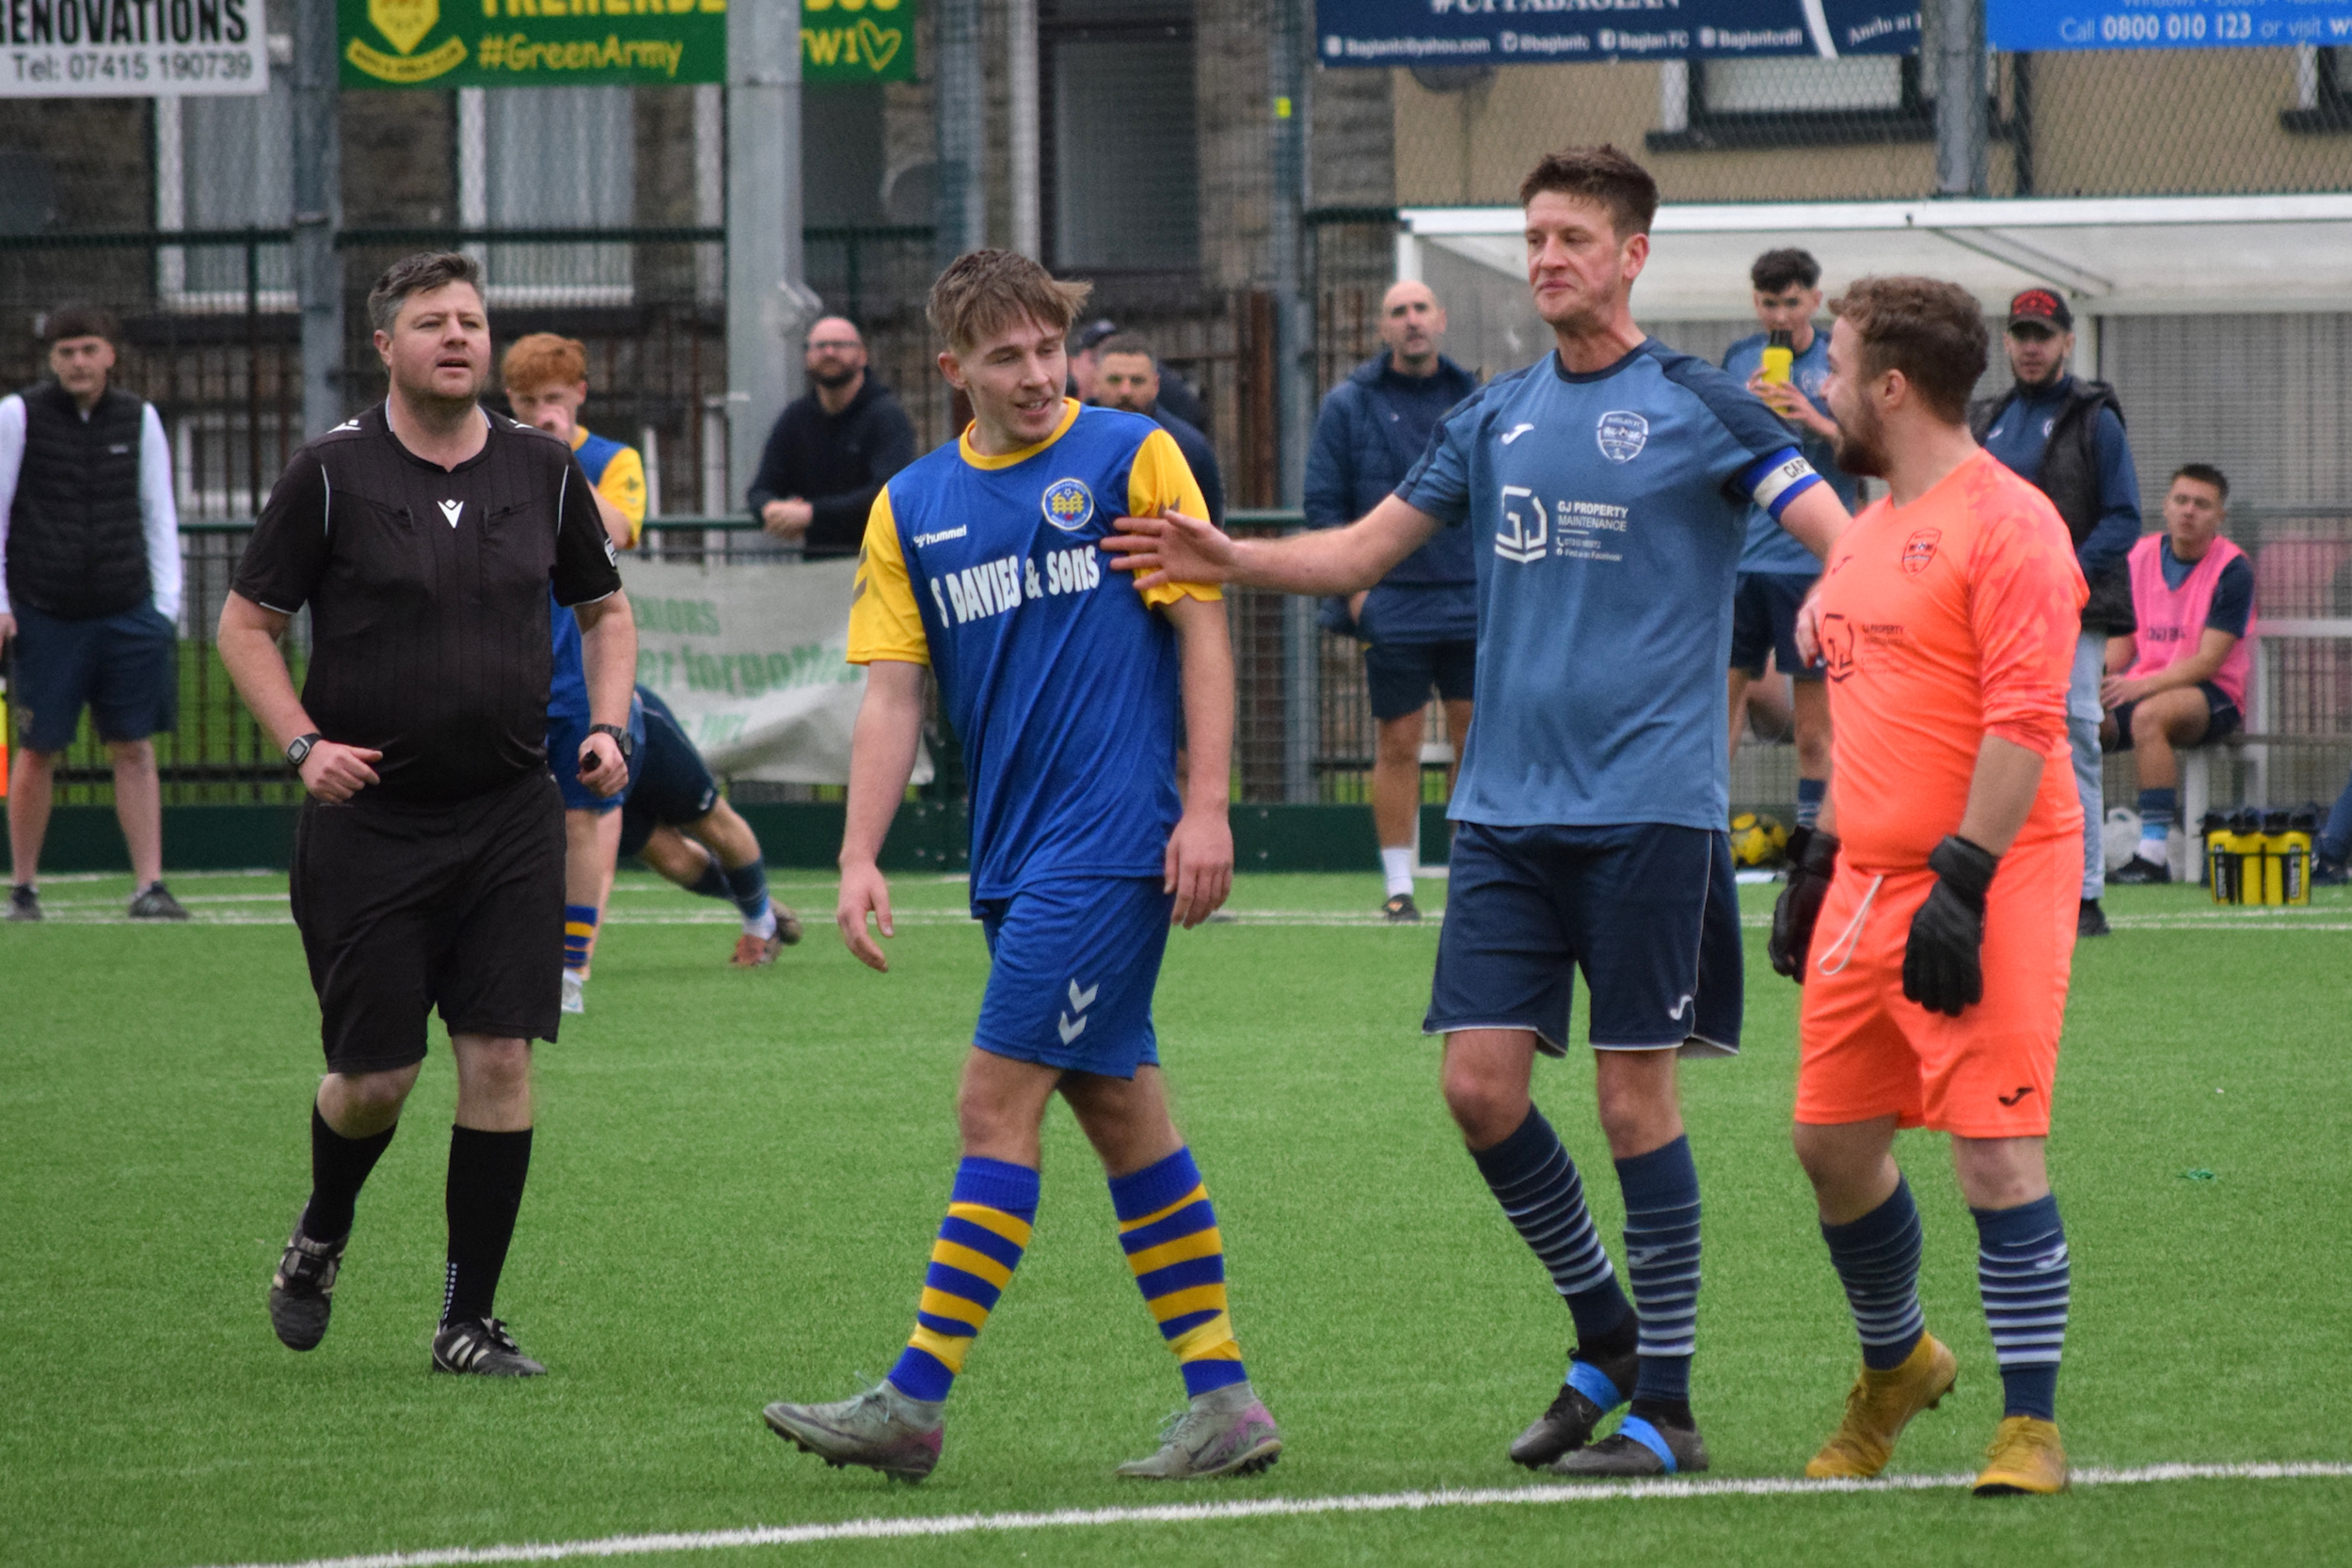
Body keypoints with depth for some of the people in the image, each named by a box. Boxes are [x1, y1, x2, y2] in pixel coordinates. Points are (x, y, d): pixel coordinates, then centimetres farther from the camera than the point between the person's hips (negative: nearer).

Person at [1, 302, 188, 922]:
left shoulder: (139, 419, 7)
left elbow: (159, 516, 11)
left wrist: (166, 605, 3)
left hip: (127, 612, 2)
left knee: (136, 748, -2)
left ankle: (149, 886, -3)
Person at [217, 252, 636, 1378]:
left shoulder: (543, 471, 5)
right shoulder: (331, 473, -5)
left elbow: (604, 610, 19)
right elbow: (245, 623, 1)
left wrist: (606, 725, 2)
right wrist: (304, 744, -12)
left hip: (509, 815, 2)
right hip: (367, 815, -2)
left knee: (501, 1061, -5)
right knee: (375, 1077, 0)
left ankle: (469, 1321, 5)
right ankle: (319, 1238, 33)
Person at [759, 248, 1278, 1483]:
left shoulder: (1129, 456, -3)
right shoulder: (912, 508, 11)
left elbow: (1202, 628, -4)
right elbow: (893, 691, 9)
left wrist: (1207, 807, -11)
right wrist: (859, 859, -1)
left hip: (1115, 839, -6)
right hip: (1014, 857, 6)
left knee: (999, 1101, -9)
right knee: (1120, 1109, 8)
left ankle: (915, 1402, -8)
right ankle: (1222, 1396, 14)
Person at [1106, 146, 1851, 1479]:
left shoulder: (1697, 407, -3)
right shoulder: (1498, 418, 13)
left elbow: (1848, 546, -9)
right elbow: (1365, 549, 18)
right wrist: (1227, 560, 2)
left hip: (1648, 807, -5)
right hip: (1509, 808, 5)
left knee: (1635, 1096, -4)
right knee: (1482, 1084, 0)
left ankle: (1666, 1404, 5)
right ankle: (1608, 1335, 20)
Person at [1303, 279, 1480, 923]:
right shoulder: (1349, 405, 2)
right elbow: (1324, 505, 1)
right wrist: (1355, 586, -7)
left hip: (1473, 599, 2)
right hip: (1392, 605, -2)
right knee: (1398, 745, -1)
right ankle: (1399, 884, 6)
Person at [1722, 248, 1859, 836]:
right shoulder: (1739, 359, 11)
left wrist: (1815, 420, -18)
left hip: (1813, 560, -3)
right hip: (1740, 559, 3)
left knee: (1814, 700, 0)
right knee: (1722, 683, 0)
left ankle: (1812, 823, 5)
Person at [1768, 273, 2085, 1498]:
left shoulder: (2006, 523, -12)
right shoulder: (1870, 529, 17)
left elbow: (2025, 720, -19)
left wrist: (1962, 880, -23)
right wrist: (1819, 858, 22)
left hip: (1986, 886, -9)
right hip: (1871, 879, 9)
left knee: (1996, 1152, -11)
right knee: (1832, 1141, 11)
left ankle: (2030, 1427, -5)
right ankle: (1895, 1366, 33)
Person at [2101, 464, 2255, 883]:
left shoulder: (2232, 570, -9)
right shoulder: (2140, 557, 8)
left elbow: (2208, 661, -15)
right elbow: (2121, 645, 11)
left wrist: (2141, 685, -27)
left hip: (2215, 695, -5)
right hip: (2141, 688, 5)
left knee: (2149, 715, -38)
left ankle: (2154, 853, -38)